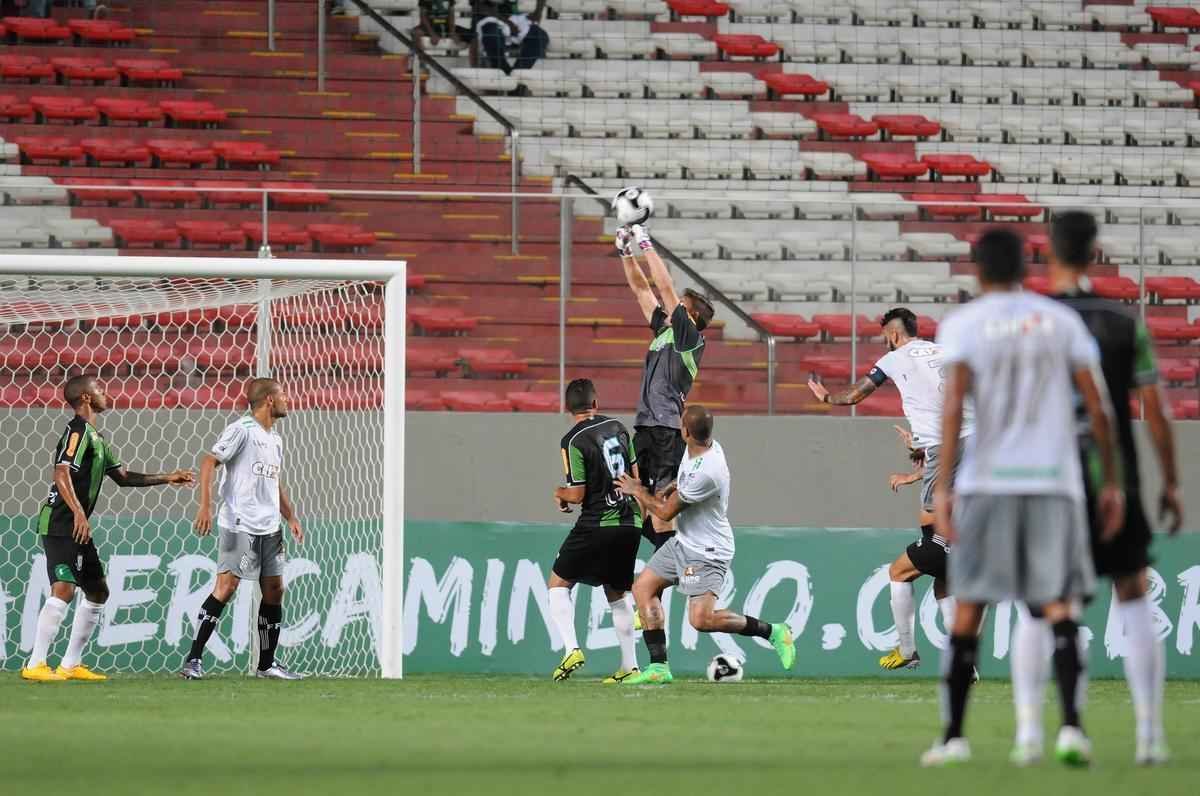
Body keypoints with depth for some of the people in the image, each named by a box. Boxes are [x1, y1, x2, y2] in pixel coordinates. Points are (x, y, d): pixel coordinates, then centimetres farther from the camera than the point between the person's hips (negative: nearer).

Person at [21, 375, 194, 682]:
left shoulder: (95, 436, 19)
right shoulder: (77, 430, -12)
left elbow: (122, 476, 28)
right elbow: (62, 473, -24)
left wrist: (167, 478, 25)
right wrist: (79, 513, -34)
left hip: (78, 528, 11)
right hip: (60, 524, -11)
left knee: (97, 591, 15)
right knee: (64, 588, -20)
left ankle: (71, 665, 19)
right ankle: (35, 666, -22)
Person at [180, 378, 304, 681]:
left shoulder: (275, 439, 19)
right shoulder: (242, 430, -7)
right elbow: (209, 462, -11)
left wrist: (291, 518, 16)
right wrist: (205, 506, -20)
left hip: (269, 528, 8)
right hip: (239, 526, -8)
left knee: (274, 589, 6)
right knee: (226, 587, -13)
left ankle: (267, 664, 15)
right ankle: (193, 659, -11)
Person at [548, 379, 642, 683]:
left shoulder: (573, 441, -11)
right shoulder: (617, 428, 7)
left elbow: (577, 495, -11)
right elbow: (636, 475, 14)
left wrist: (559, 493, 11)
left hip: (597, 524, -6)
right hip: (630, 523, 6)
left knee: (559, 583, 7)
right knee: (617, 593, 18)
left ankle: (571, 649, -10)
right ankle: (629, 666, 13)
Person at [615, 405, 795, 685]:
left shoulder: (706, 472, -32)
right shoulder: (707, 446, -3)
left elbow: (666, 512, -18)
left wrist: (638, 492, -2)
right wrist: (668, 490, 9)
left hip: (707, 551, -10)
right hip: (682, 541, 10)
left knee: (701, 619, -17)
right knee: (643, 588, 7)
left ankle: (772, 632, 0)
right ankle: (659, 667, 8)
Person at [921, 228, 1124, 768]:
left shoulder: (963, 324, 2)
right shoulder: (1061, 320, 9)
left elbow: (954, 403, -10)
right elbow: (1096, 405, 4)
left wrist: (943, 486, -12)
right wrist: (1111, 483, 9)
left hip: (987, 481, -1)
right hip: (1054, 480, 1)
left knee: (968, 608, 8)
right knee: (1059, 607, 0)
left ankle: (954, 735, 9)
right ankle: (1071, 724, -18)